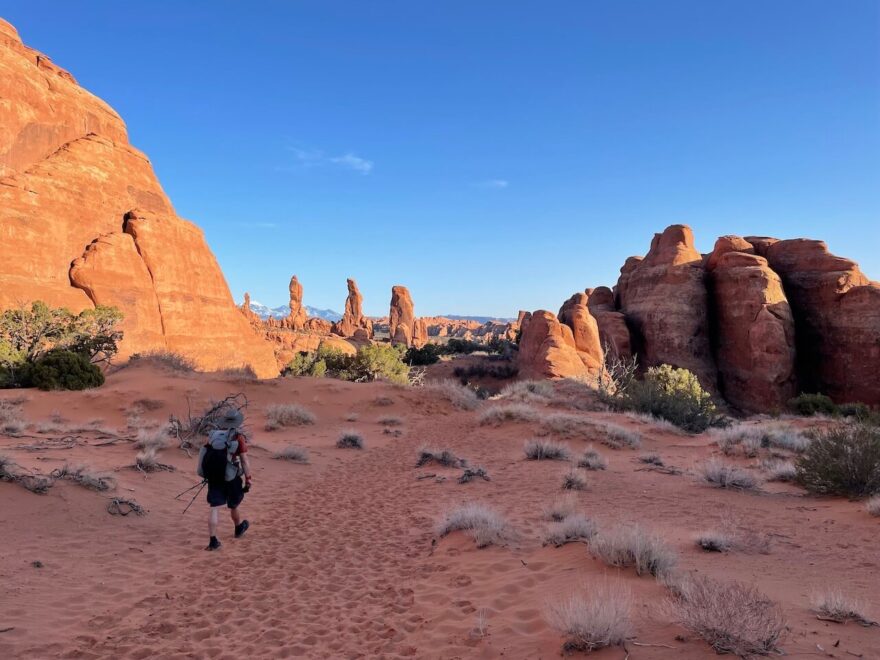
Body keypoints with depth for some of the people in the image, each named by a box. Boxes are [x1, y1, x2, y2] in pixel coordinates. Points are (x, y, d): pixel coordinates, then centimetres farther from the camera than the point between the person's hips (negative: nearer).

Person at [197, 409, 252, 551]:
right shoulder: (238, 438, -9)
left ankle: (213, 540, -2)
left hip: (213, 478, 3)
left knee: (215, 508, 4)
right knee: (234, 505, 19)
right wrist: (248, 479, -6)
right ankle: (239, 528, 43)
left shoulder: (213, 435, 6)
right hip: (230, 479, -3)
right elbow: (244, 461, -12)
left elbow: (206, 456, 13)